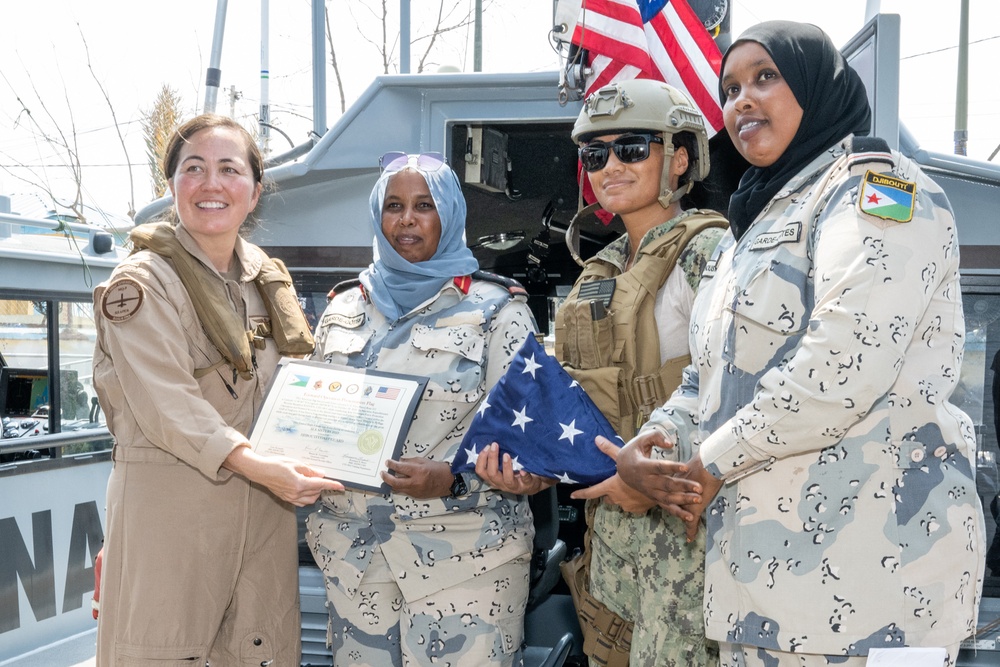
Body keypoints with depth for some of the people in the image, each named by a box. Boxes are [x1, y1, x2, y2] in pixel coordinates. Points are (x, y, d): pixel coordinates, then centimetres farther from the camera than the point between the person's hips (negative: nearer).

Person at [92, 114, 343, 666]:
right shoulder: (143, 283, -7)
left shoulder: (268, 280, 13)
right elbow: (167, 406, -17)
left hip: (263, 512, 6)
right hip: (168, 505, -5)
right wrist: (256, 466, -25)